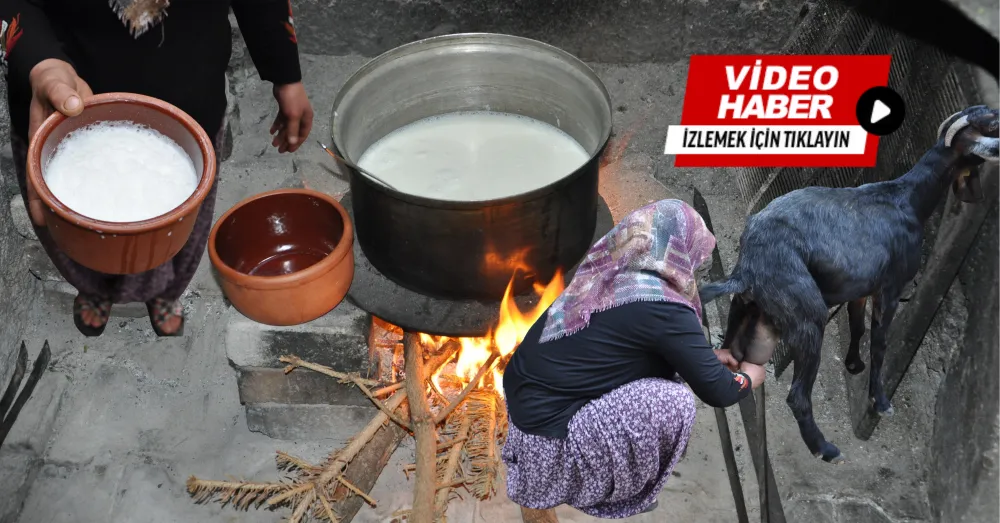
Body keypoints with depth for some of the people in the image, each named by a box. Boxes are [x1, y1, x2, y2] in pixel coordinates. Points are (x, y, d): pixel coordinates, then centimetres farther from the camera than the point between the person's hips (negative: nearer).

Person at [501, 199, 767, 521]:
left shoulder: (609, 274, 4)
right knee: (674, 402, -11)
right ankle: (623, 493, 11)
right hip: (546, 431, -9)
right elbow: (716, 391, -8)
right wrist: (748, 378, 14)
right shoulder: (664, 308, -19)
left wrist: (705, 356, 29)